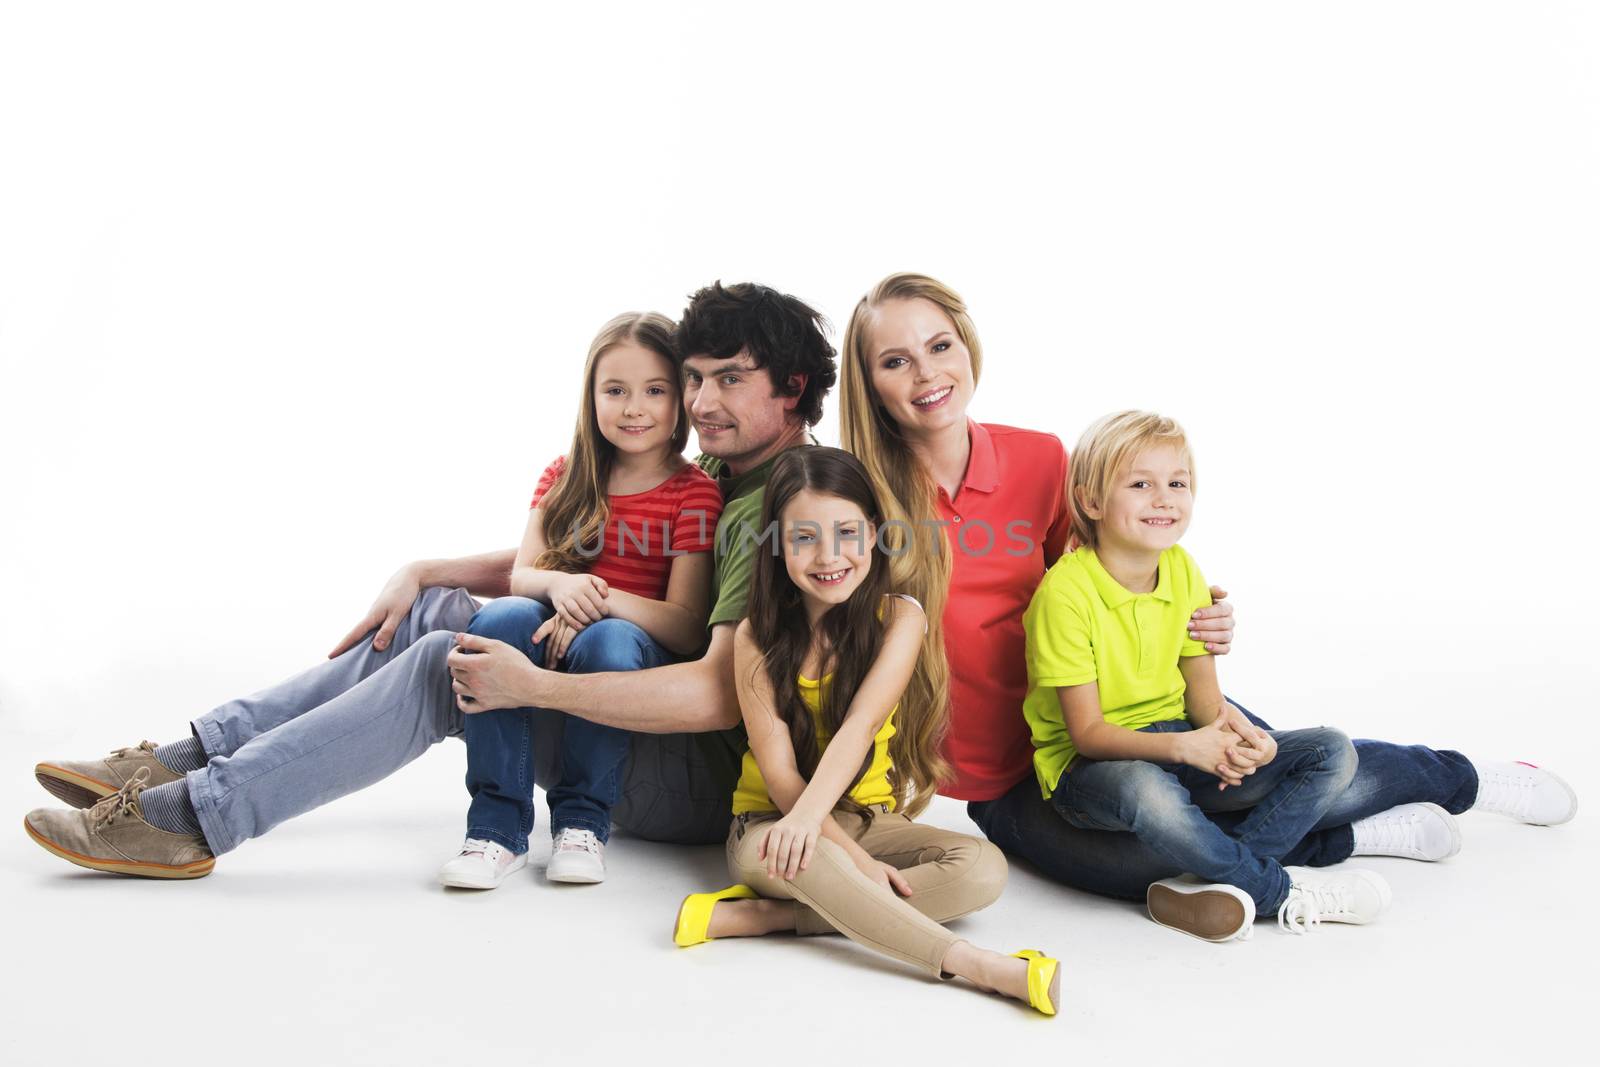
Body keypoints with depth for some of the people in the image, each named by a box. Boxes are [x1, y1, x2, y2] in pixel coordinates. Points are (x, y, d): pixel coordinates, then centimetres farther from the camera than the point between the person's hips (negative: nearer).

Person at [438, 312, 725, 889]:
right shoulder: (565, 476, 10)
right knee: (500, 616, -29)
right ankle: (498, 826, -26)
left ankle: (581, 820, -17)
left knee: (609, 641, -37)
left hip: (639, 662, -3)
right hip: (550, 635, 3)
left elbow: (687, 628, -11)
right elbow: (520, 574, 1)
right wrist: (557, 584, -23)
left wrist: (604, 600, -27)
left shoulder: (694, 493, -3)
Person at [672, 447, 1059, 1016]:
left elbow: (860, 724, -19)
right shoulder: (758, 636, -6)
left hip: (866, 817, 2)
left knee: (983, 868, -24)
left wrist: (809, 813, -37)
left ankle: (761, 916, -29)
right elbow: (778, 771, -13)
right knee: (771, 853, -38)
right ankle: (979, 965, -42)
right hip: (771, 820, -2)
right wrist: (854, 860, -26)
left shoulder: (900, 617, -4)